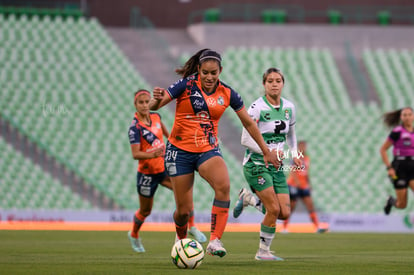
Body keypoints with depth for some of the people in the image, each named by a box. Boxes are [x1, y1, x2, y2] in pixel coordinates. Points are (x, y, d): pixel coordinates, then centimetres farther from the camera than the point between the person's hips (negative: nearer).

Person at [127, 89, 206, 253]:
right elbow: (135, 154, -30)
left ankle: (192, 227, -6)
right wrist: (152, 154, -46)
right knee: (145, 211, 10)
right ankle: (134, 235, 38)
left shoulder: (155, 117, -3)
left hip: (164, 168, 5)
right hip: (147, 173, -5)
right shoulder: (135, 127, -21)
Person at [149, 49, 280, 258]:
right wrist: (157, 99, -43)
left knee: (223, 185, -31)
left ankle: (215, 241, -29)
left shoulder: (227, 94, -1)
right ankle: (181, 239, 36)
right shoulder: (186, 85, -10)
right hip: (180, 151, -2)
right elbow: (155, 105, -18)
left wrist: (266, 151, 14)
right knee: (184, 210, 1)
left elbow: (248, 123, 10)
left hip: (208, 150, 2)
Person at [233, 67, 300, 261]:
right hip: (256, 164, -6)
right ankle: (263, 251, 4)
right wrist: (268, 152, -23)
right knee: (274, 210, -14)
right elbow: (246, 139, -14)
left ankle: (248, 198, 22)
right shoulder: (257, 108, -13)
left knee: (285, 214, -2)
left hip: (277, 166, 6)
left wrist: (294, 154, 6)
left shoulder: (289, 108, 6)